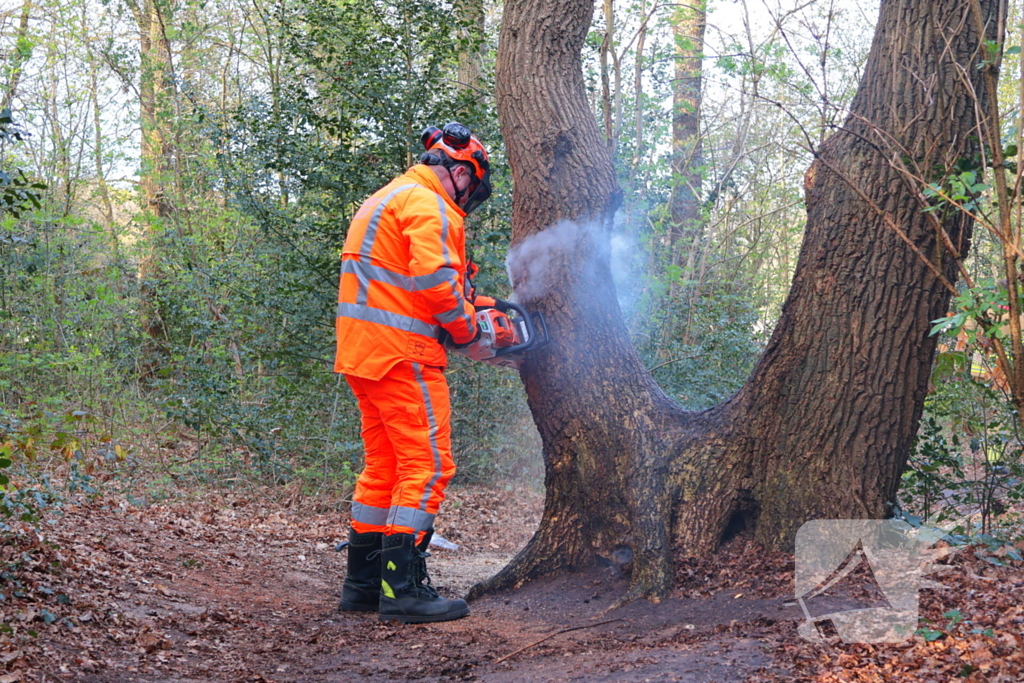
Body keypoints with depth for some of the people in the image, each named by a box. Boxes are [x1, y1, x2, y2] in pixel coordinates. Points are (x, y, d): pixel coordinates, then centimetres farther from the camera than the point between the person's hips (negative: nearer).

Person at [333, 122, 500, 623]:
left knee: (384, 466, 15)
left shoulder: (384, 202, 24)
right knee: (428, 465, -7)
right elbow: (434, 279, -23)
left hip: (363, 352, 10)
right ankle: (403, 589, -8)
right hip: (403, 355, -10)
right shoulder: (429, 206, -9)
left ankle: (363, 582, 19)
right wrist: (466, 327, -7)